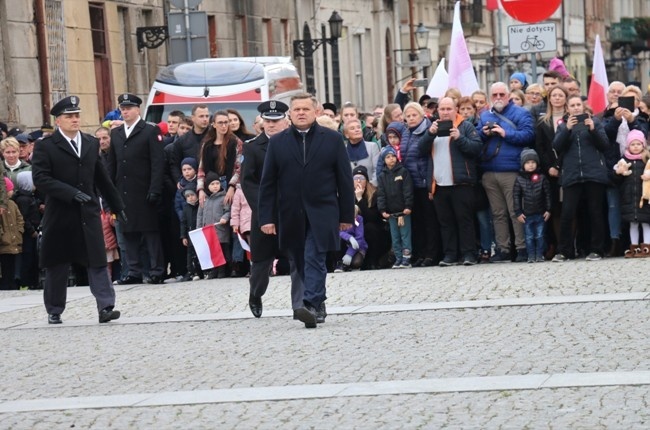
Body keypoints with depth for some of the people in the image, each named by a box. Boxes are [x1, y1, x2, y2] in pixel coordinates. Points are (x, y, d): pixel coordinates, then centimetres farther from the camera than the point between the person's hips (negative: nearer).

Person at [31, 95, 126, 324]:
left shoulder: (91, 143, 12)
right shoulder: (45, 147, -3)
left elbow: (102, 178, 17)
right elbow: (40, 178, -14)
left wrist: (117, 206, 17)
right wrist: (71, 193, -22)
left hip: (88, 213, 3)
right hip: (60, 214, -3)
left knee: (97, 261, -6)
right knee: (56, 266, 7)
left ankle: (105, 307, -10)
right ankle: (54, 311, 19)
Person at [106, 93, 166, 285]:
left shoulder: (151, 131, 0)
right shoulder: (115, 133, 15)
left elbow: (158, 163, -7)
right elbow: (111, 164, 14)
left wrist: (155, 190, -15)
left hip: (144, 193, -5)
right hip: (123, 193, 5)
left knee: (151, 232, -1)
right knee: (128, 233, 5)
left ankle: (157, 271, 2)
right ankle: (134, 272, 9)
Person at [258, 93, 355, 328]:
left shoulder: (332, 139, 5)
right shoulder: (277, 142, 8)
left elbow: (345, 179, 5)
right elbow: (268, 183, 6)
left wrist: (347, 215, 2)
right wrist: (267, 217, -1)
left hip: (321, 212, -3)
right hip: (291, 215, 3)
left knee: (314, 259, -14)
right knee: (299, 263, 6)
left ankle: (311, 306, -19)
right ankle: (319, 306, 17)